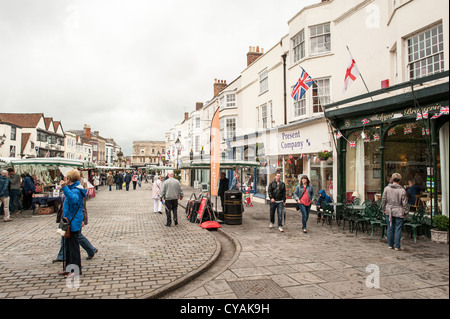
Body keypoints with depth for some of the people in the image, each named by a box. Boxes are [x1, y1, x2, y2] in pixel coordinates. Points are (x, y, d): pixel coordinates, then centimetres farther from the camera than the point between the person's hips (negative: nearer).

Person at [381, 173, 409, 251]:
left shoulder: (387, 188, -2)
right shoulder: (402, 190, -9)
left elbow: (383, 200, 4)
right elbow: (405, 203, -6)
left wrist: (384, 209, 15)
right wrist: (406, 212, 5)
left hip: (389, 211, 3)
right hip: (399, 212, -3)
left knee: (390, 228, 11)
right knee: (398, 229, 3)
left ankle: (390, 245, 19)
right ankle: (397, 246, 8)